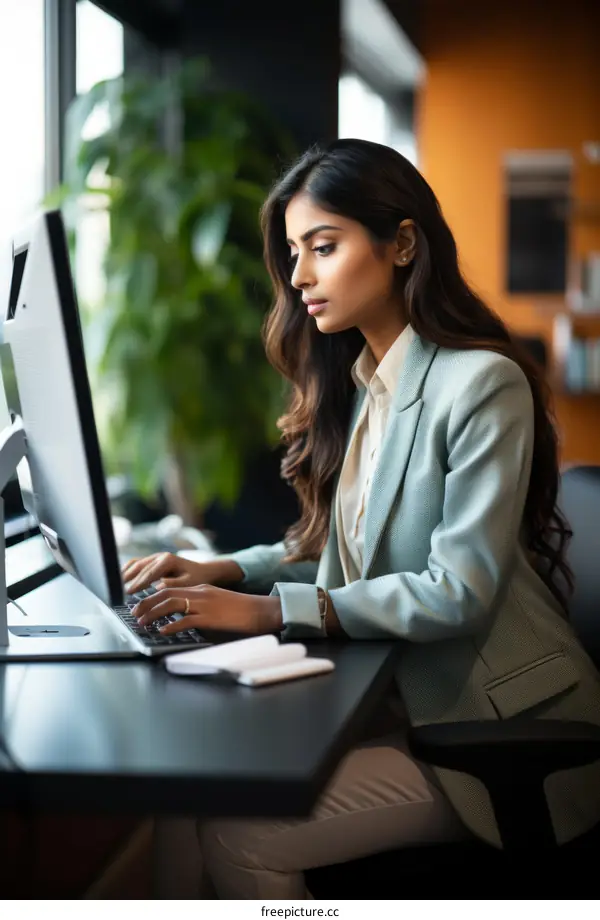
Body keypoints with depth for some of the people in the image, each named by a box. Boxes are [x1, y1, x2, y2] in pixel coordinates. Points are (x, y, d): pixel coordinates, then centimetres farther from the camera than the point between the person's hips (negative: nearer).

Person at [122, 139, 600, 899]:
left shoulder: (483, 385, -16)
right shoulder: (352, 388, 10)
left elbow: (459, 592, -21)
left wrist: (271, 610, -25)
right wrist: (221, 571, -2)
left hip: (500, 723, -7)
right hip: (408, 698, 7)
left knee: (239, 836, -20)